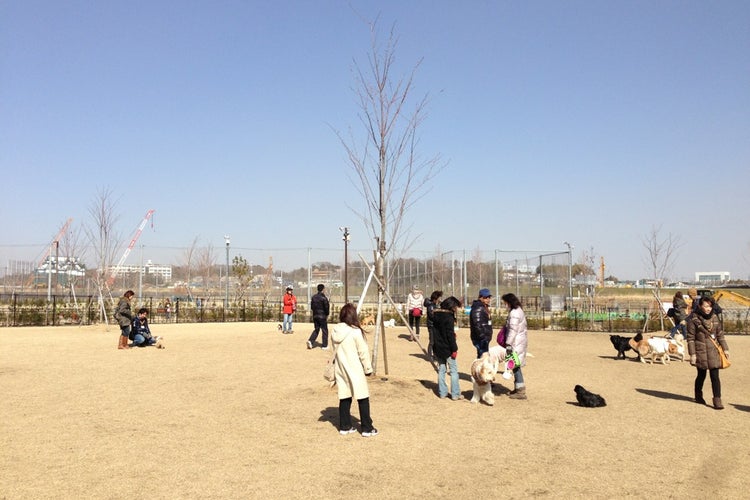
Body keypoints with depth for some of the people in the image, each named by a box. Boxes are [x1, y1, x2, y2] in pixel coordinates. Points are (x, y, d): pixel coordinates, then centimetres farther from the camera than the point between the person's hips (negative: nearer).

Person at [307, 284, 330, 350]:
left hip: (315, 316, 6)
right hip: (322, 316, -6)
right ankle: (324, 346, 8)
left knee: (316, 329, 17)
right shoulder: (324, 298, -15)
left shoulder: (313, 297, 6)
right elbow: (326, 307, -13)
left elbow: (311, 307, 11)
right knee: (325, 330, 5)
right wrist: (327, 315, 2)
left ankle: (311, 341, -3)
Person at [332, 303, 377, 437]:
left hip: (340, 370, 6)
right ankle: (367, 429, 6)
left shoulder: (334, 332, 2)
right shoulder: (356, 332, -16)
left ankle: (344, 426, 19)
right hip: (355, 370, -6)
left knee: (344, 398, 13)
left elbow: (336, 351, 10)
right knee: (363, 398, 2)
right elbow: (363, 352, -11)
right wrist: (368, 368, 0)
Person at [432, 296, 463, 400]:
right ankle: (455, 394, 5)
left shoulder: (436, 315, 8)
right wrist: (454, 349, -15)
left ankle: (442, 392, 18)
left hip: (438, 348, 7)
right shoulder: (449, 317, -17)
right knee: (454, 371, 2)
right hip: (447, 348, -7)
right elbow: (450, 335, -19)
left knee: (441, 370, 14)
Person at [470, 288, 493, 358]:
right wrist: (483, 337, -26)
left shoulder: (484, 307, 17)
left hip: (485, 338, 11)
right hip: (481, 339, -11)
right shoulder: (478, 308, -16)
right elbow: (477, 325, -23)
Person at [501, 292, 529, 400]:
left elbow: (512, 330, -22)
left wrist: (508, 344, -21)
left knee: (515, 366, -6)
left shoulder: (514, 313, -17)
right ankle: (518, 388, 25)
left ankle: (521, 392, -4)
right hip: (520, 342, 10)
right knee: (516, 366, 17)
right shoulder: (518, 310, 16)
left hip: (516, 343, -10)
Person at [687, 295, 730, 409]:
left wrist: (725, 348, 10)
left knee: (715, 376, -2)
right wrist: (692, 354, -11)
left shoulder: (714, 317, 5)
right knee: (701, 375, 11)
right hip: (701, 351, -3)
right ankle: (698, 396, 32)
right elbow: (690, 338, -8)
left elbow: (720, 334, 13)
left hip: (713, 351, 3)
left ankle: (717, 400, 2)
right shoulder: (694, 319, -9)